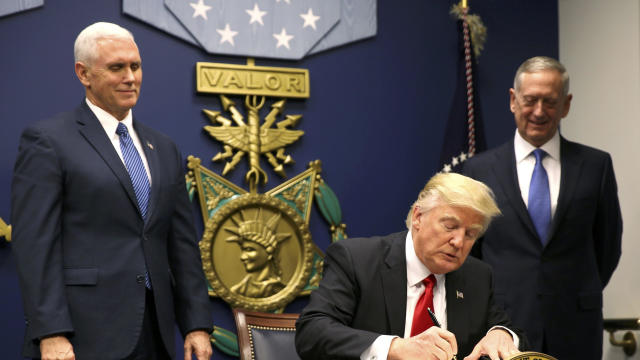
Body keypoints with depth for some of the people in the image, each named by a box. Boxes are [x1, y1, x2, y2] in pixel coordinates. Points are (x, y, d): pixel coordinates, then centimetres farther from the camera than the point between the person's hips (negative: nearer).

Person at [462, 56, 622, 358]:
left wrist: (580, 297, 10)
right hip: (504, 328, 0)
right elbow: (467, 251, 8)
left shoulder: (596, 165, 4)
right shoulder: (479, 169, 3)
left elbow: (608, 244, 11)